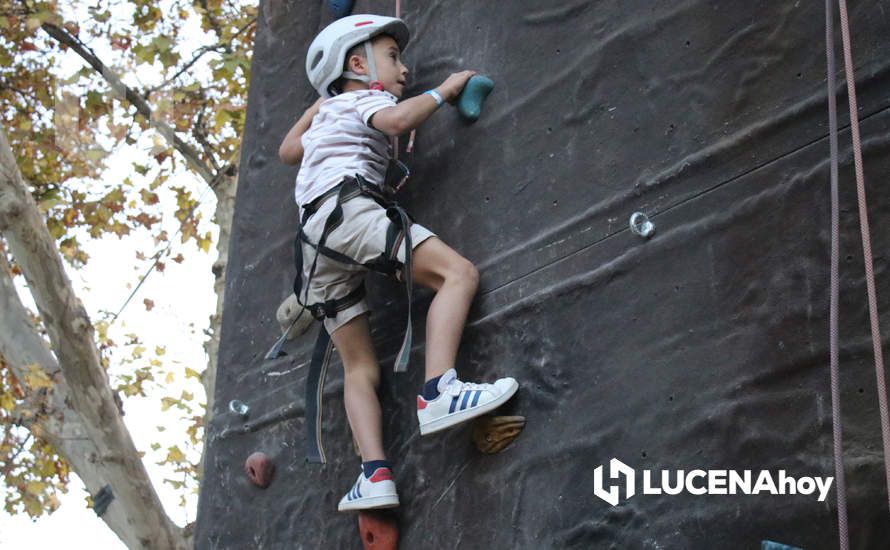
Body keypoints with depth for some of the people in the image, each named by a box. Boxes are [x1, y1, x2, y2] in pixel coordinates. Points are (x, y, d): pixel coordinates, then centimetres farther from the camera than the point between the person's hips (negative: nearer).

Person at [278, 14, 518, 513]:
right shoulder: (365, 97, 12)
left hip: (314, 238, 9)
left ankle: (375, 473, -13)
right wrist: (443, 91, 2)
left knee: (360, 368, 4)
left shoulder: (328, 115, 35)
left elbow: (287, 149, 54)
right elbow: (397, 119, -13)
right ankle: (438, 390, -40)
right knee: (459, 272, -20)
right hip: (347, 208, -9)